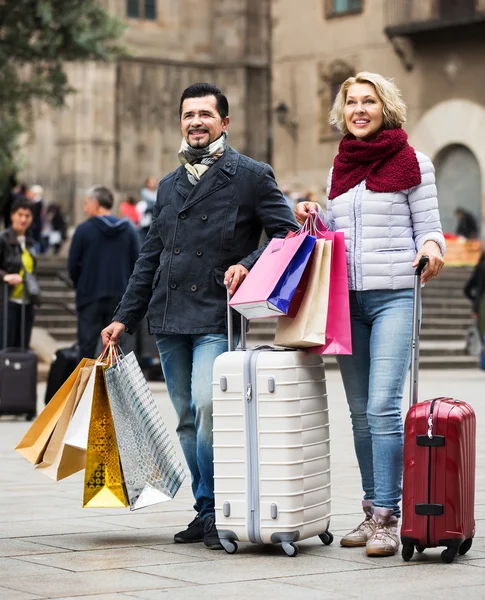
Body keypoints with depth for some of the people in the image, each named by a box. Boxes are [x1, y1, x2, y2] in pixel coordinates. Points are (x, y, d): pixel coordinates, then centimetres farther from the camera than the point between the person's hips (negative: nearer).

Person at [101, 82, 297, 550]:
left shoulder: (251, 176, 2)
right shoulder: (169, 186, 19)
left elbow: (288, 235, -1)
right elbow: (150, 258, 21)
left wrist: (246, 265, -16)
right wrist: (125, 317, 16)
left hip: (216, 317, -6)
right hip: (169, 319, 6)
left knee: (207, 406, -20)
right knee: (187, 419, 7)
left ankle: (217, 511, -8)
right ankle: (205, 512, 16)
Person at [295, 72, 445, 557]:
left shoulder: (412, 163, 1)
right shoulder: (338, 169, 16)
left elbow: (428, 229, 1)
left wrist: (431, 248, -21)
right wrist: (314, 218, 4)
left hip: (394, 297, -5)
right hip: (347, 298, 5)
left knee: (382, 404, -14)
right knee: (359, 410, 7)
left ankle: (386, 517, -10)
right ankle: (371, 511, 16)